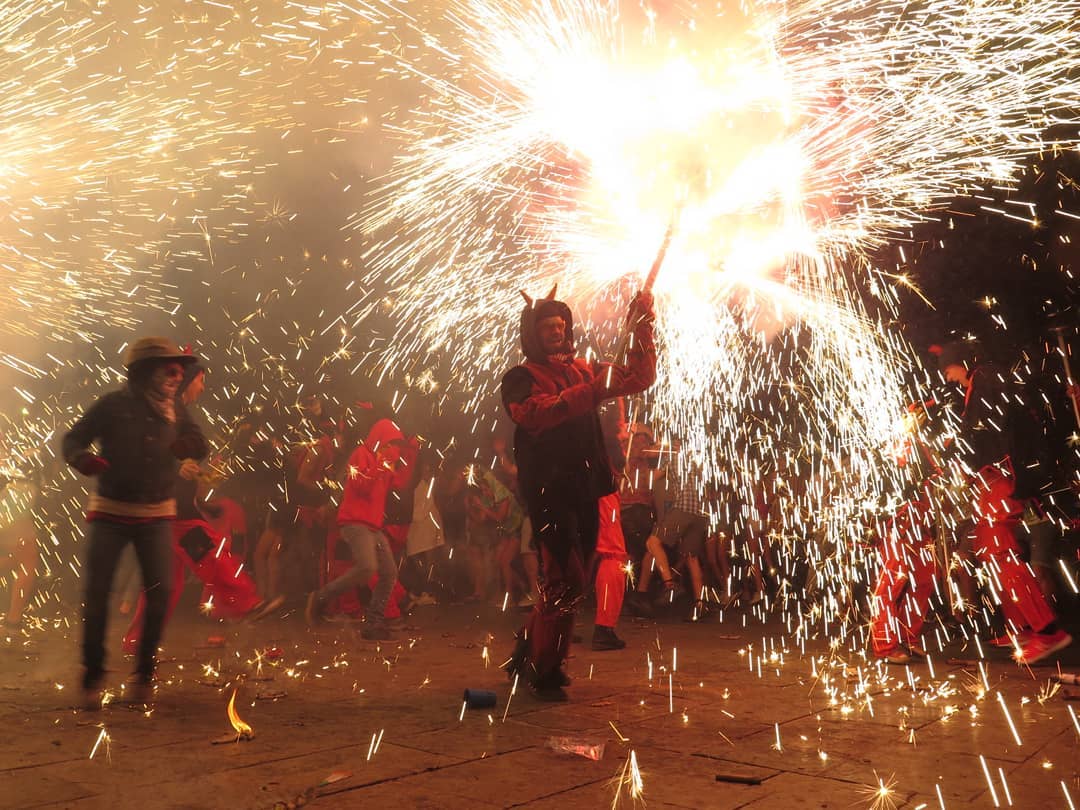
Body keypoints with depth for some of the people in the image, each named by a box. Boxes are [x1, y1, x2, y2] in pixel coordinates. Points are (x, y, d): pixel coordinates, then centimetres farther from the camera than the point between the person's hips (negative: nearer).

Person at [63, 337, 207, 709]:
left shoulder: (175, 408, 3)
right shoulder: (112, 405, -8)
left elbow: (199, 445, 12)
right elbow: (72, 439, -4)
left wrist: (189, 444, -12)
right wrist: (83, 458, -26)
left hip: (157, 514, 2)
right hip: (110, 511, -2)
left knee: (160, 591, -4)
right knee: (97, 593, -1)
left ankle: (145, 673, 13)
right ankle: (92, 675, 15)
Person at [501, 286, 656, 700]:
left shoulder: (584, 370, 17)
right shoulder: (520, 378, -1)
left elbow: (639, 377, 13)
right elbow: (536, 414, -22)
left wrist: (642, 326, 3)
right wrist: (589, 391, -28)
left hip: (586, 490, 7)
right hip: (549, 490, -7)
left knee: (566, 581, 13)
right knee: (566, 580, -12)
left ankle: (527, 654, 29)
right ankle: (544, 671, 4)